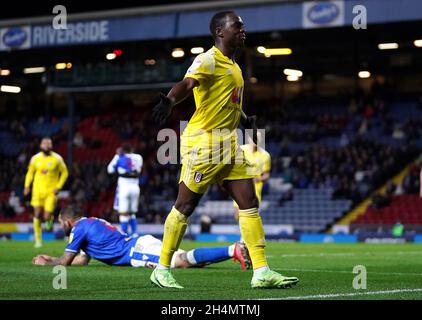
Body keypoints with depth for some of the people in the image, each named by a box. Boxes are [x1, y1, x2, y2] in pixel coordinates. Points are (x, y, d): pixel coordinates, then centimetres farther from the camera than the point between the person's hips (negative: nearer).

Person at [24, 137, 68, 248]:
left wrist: (58, 187, -5)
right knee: (37, 215, -4)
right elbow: (30, 172, 17)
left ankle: (50, 218, 29)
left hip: (51, 192, -2)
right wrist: (27, 185, 6)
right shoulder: (35, 158, 3)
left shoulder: (57, 159, -4)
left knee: (47, 217, -10)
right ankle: (38, 240, 9)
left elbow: (65, 173, 5)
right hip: (38, 190, 2)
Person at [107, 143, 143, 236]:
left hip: (124, 187, -4)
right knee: (132, 213, 16)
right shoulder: (138, 157, 6)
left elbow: (110, 170, 9)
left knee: (123, 213, -3)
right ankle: (134, 234, 10)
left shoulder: (120, 158, -3)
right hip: (135, 187, 4)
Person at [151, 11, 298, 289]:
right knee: (185, 206, -1)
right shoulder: (209, 60, -11)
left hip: (230, 144, 9)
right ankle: (162, 270, 10)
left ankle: (262, 272, 1)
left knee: (249, 203, 1)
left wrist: (246, 121, 30)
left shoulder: (233, 66, 17)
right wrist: (169, 101, -49)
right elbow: (187, 83, -31)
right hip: (204, 141, -9)